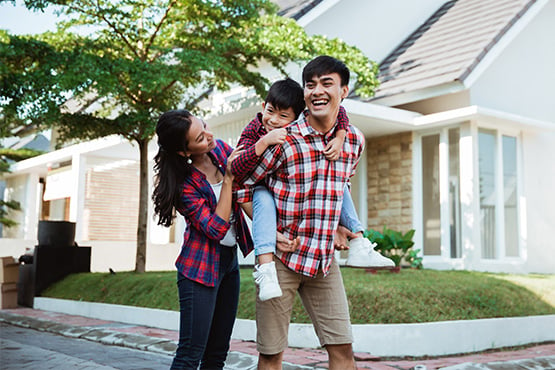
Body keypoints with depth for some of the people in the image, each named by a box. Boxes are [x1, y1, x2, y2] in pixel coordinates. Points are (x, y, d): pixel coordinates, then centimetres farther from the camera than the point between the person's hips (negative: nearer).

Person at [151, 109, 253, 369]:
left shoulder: (221, 149, -1)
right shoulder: (184, 186, -18)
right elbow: (216, 229, -22)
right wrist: (228, 178, -25)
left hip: (230, 260, 7)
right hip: (201, 266, -7)